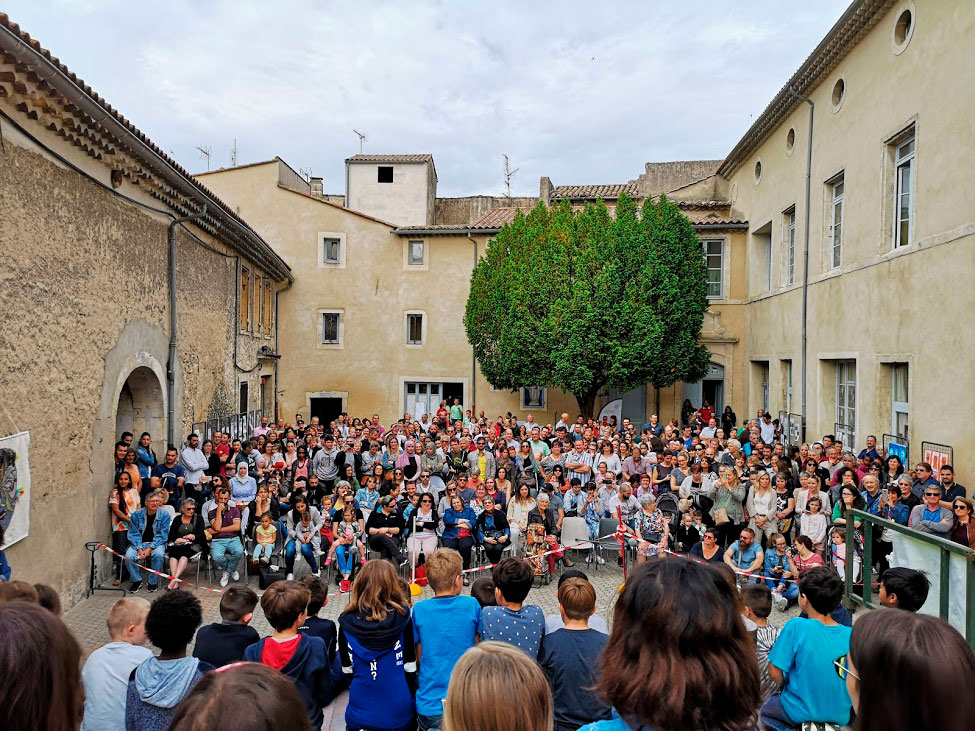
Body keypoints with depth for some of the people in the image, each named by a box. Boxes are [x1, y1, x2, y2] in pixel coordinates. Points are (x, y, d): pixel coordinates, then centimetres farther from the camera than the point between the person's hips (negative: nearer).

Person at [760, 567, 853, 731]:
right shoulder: (851, 635, -10)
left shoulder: (796, 626, -22)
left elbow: (775, 673, -17)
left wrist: (784, 685, 4)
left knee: (762, 710, 22)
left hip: (801, 713, -6)